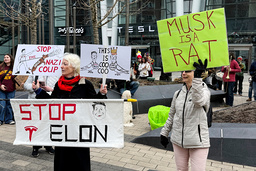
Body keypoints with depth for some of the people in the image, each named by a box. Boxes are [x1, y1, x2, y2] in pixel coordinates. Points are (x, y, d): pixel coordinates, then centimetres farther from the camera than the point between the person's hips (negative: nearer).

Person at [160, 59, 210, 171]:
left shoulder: (204, 91, -6)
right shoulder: (178, 93, 8)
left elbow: (199, 100, -32)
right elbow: (171, 115, 17)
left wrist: (197, 77, -40)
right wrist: (164, 133, 18)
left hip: (198, 141, -5)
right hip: (178, 140, 5)